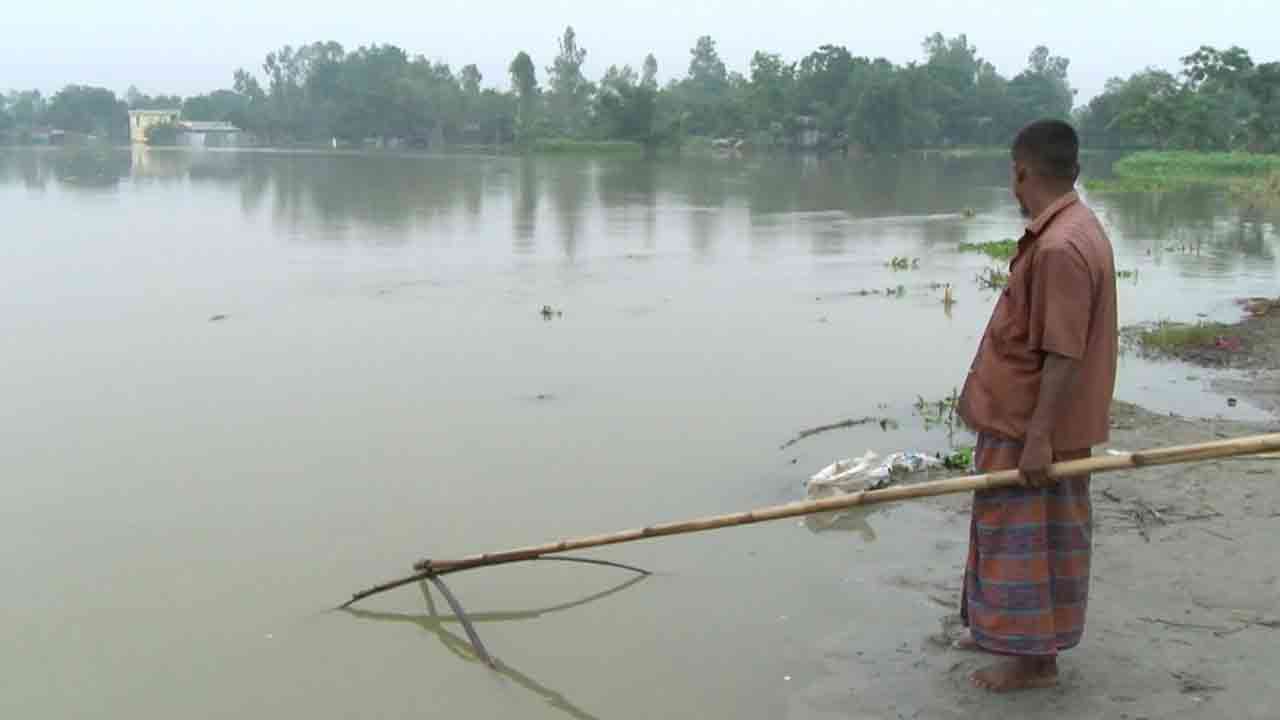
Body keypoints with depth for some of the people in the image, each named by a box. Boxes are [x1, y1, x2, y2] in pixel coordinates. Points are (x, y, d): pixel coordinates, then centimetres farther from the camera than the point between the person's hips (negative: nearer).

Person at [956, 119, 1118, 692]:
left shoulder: (1060, 247, -26)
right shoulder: (1074, 228, 7)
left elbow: (1063, 355, -26)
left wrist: (1038, 437, -24)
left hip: (1031, 425, -10)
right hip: (1026, 417, 10)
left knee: (1029, 535, 2)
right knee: (1031, 532, 20)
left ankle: (1034, 658, 15)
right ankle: (1017, 630, 35)